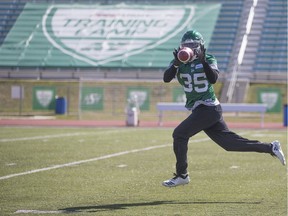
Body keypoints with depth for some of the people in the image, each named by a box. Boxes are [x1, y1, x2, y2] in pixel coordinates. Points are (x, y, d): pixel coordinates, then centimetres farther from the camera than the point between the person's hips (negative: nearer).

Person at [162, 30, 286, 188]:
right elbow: (166, 78, -8)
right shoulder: (179, 62, 8)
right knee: (229, 142, 6)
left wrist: (204, 62, -31)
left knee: (179, 134, -12)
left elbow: (213, 79, -22)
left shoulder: (209, 60, -5)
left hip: (208, 108, -6)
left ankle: (181, 175, -2)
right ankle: (270, 148, 14)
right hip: (199, 109, 6)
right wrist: (176, 64, -23)